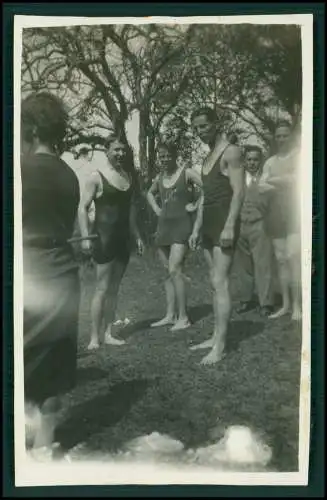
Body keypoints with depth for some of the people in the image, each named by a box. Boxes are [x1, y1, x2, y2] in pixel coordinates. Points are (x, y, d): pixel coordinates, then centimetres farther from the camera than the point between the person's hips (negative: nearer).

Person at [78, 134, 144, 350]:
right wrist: (85, 237, -17)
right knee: (103, 288, -6)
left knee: (114, 288, 9)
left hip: (123, 237, 6)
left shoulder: (130, 177, 12)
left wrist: (137, 235, 20)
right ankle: (94, 337, 2)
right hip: (104, 237, -6)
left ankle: (108, 333, 16)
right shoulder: (97, 176, -7)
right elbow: (83, 208, -9)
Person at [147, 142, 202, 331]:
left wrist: (196, 205, -15)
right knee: (169, 272, 10)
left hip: (182, 225, -7)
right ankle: (170, 315, 17)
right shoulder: (160, 178, 13)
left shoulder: (186, 173, -7)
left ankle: (183, 318, -8)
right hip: (164, 226, 7)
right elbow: (150, 193, 33)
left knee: (175, 270, -16)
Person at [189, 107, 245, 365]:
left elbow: (239, 192, -15)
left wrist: (229, 226, -24)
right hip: (209, 225, 9)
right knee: (215, 283, 9)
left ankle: (220, 346, -11)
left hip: (224, 223, -9)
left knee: (221, 283, -12)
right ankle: (216, 337, 15)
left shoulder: (231, 152, -7)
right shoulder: (207, 158, 20)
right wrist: (196, 228, 18)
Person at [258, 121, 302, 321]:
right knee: (281, 260, 5)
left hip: (295, 213, -5)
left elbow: (297, 178, -14)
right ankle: (286, 304, 11)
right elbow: (262, 187, 4)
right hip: (276, 215, 5)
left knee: (293, 257, -15)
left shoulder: (300, 155, 1)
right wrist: (285, 182, -10)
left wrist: (273, 180, -4)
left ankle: (297, 306, -11)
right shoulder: (270, 161, 15)